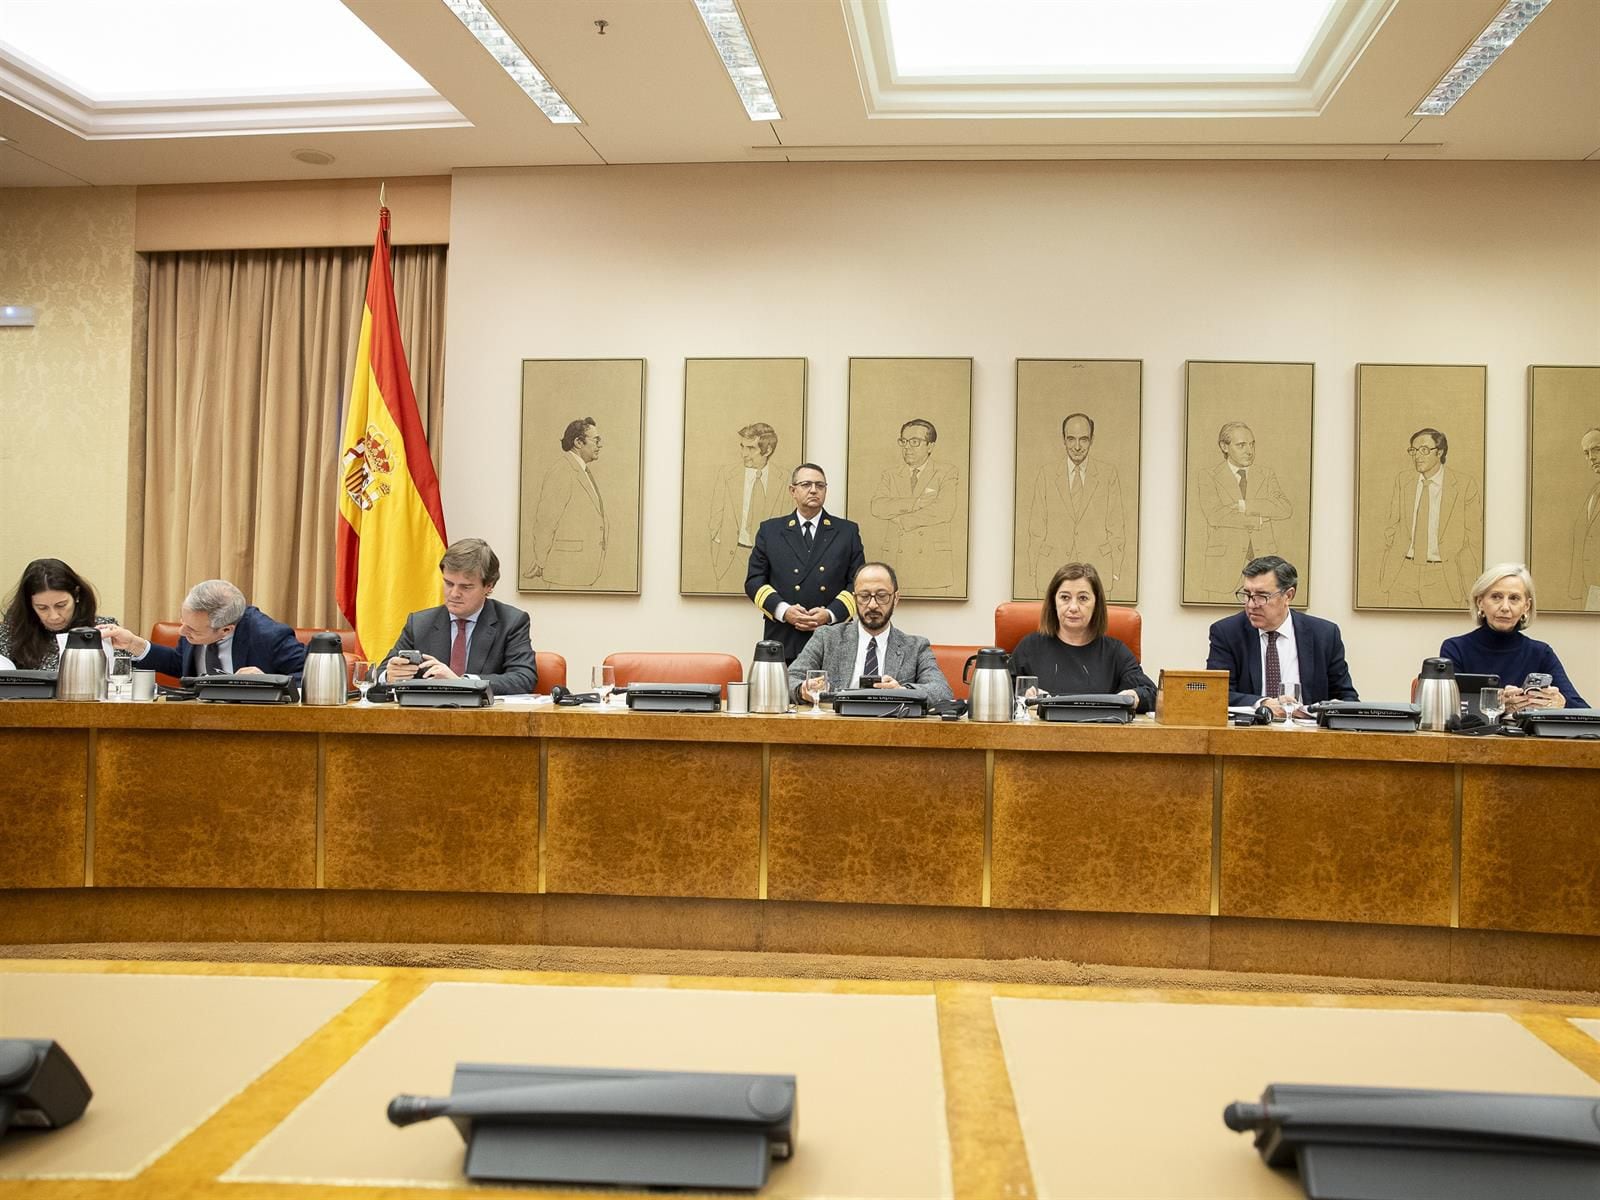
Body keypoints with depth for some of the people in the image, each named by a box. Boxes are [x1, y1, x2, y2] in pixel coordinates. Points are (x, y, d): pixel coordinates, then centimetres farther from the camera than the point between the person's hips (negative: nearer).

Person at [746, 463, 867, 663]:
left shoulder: (848, 531, 11)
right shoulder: (770, 530, 12)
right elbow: (754, 580, 7)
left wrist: (831, 614, -9)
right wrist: (783, 610, -9)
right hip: (783, 640, 0)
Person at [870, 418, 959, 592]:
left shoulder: (947, 473, 7)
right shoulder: (890, 475, 16)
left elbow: (945, 511, -9)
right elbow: (877, 507, -2)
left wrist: (900, 521, -5)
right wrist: (916, 503, -12)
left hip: (933, 564, -2)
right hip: (896, 562, 2)